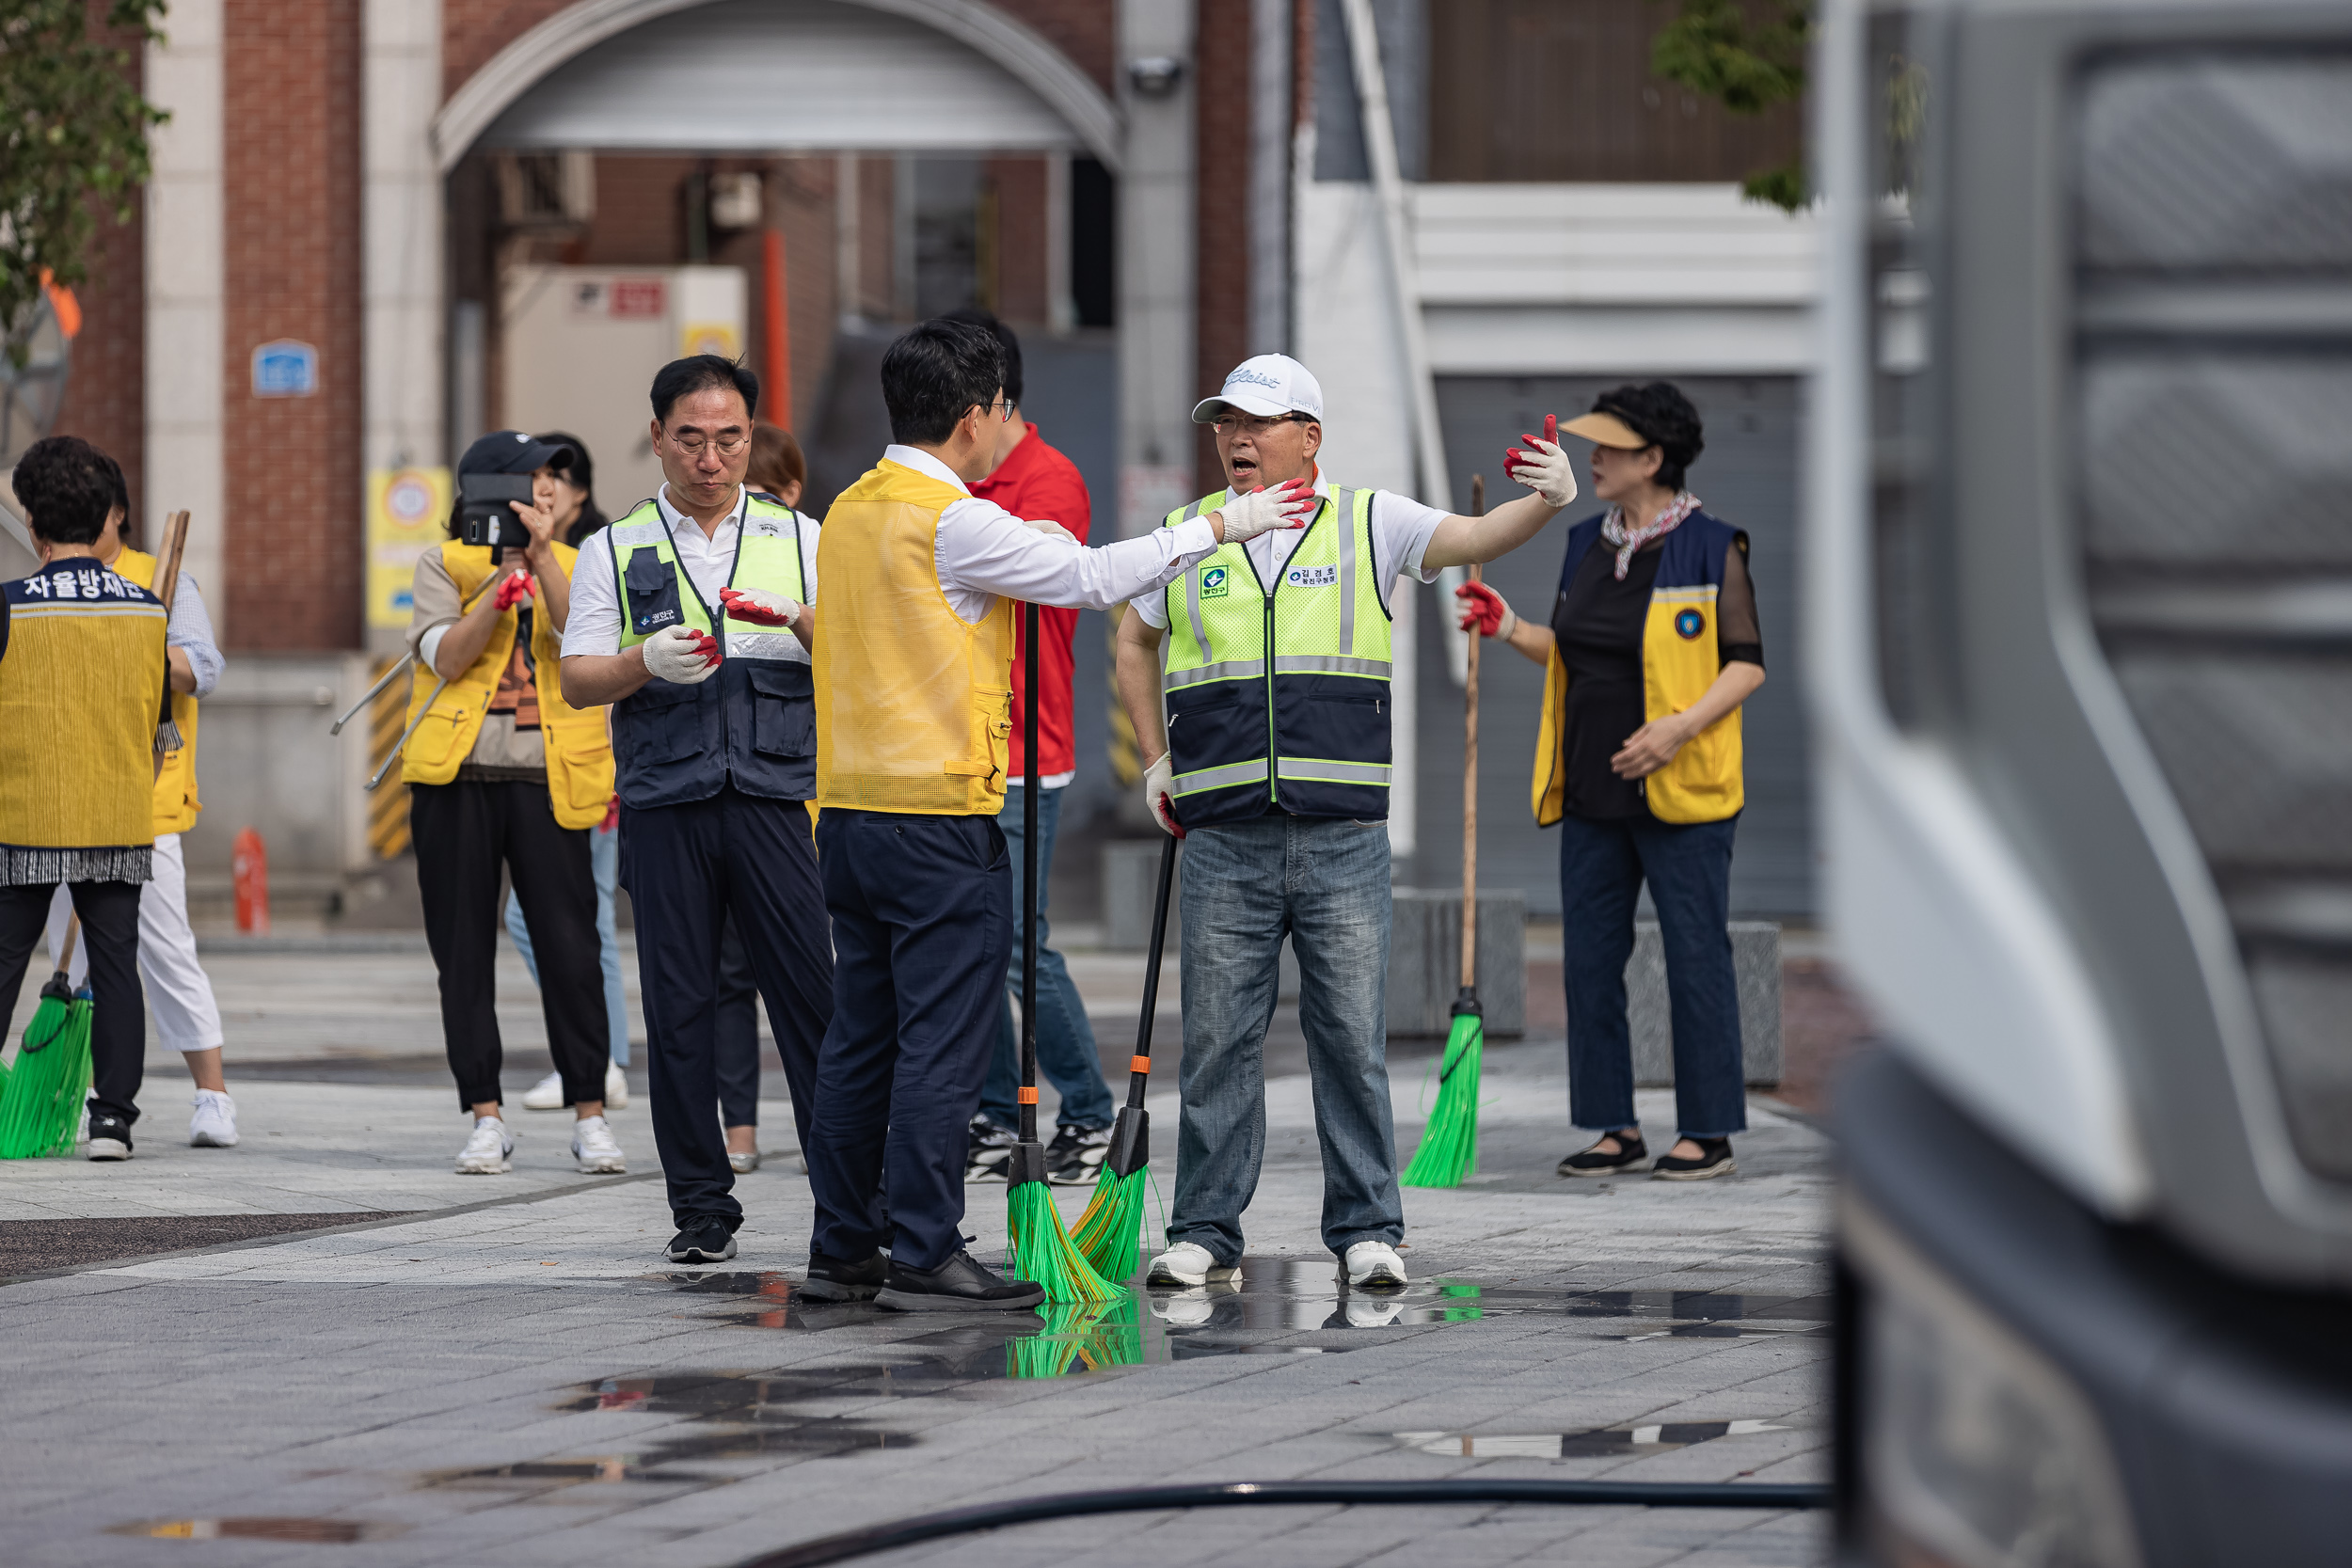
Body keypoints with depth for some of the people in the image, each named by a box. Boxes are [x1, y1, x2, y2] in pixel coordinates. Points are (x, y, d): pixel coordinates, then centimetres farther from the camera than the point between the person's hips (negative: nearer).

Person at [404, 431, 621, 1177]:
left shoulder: (571, 565, 12)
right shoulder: (444, 566, 8)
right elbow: (444, 654, -7)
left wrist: (542, 555, -13)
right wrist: (502, 582, -15)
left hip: (546, 780, 0)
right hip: (456, 780, 0)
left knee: (570, 948, -5)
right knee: (463, 953, 2)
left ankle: (589, 1115, 2)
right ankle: (486, 1118, 9)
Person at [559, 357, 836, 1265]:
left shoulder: (799, 540, 12)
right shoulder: (617, 551, 12)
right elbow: (578, 678, 5)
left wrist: (799, 619, -16)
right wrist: (645, 662, -15)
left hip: (777, 792, -1)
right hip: (665, 804, 1)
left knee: (811, 994, -7)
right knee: (679, 1009, 1)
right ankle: (702, 1206, 8)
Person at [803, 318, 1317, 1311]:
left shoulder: (850, 513, 11)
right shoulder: (953, 522, -14)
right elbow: (1093, 577, -10)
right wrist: (1223, 527, -1)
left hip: (850, 812, 8)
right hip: (941, 818, -8)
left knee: (862, 1038, 13)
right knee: (942, 1042, -4)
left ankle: (841, 1248, 16)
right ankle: (925, 1257, -4)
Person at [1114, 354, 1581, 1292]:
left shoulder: (1368, 524, 5)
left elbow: (1475, 539, -7)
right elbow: (1135, 645, 24)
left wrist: (1546, 503, -28)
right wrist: (1157, 762, 15)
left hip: (1344, 837, -1)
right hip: (1224, 841, 1)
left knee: (1352, 1039, 1)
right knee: (1217, 1039, 3)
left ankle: (1367, 1231, 8)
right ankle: (1204, 1233, 10)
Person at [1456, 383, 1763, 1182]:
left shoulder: (1710, 550, -8)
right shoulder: (1587, 545, 12)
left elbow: (1747, 666, -9)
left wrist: (1678, 729, -21)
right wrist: (1510, 629, 5)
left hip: (1680, 794, -7)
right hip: (1593, 792, 7)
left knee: (1695, 957, -2)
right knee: (1590, 960, 6)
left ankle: (1709, 1134, 4)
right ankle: (1616, 1129, 13)